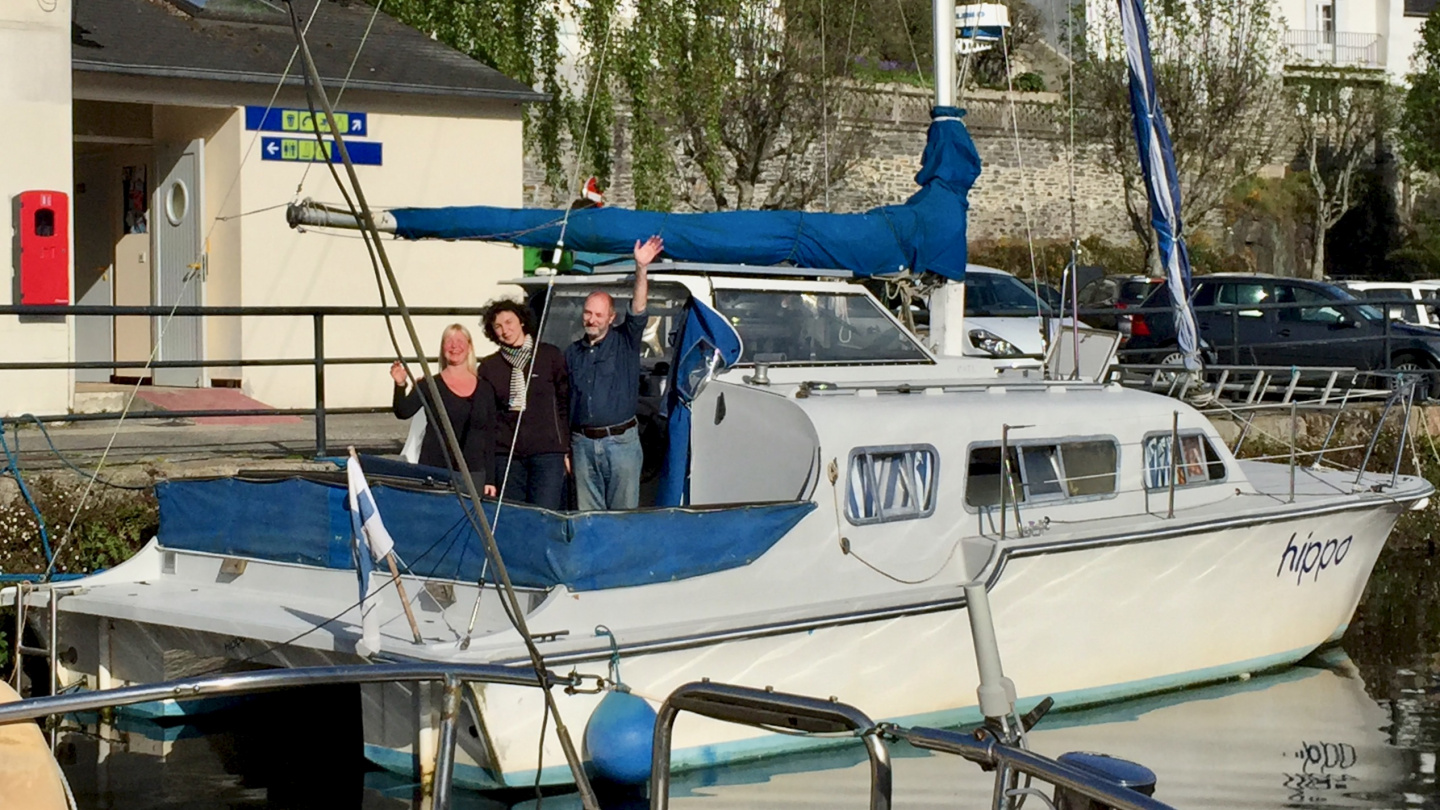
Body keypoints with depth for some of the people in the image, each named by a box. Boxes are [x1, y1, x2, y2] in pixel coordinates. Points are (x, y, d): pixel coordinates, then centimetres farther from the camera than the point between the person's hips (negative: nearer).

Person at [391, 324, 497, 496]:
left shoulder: (484, 389, 9)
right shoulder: (430, 385, 3)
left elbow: (490, 436, 11)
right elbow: (403, 412, -11)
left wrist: (489, 479, 7)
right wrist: (400, 385, -30)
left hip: (473, 473, 2)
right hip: (435, 470, -2)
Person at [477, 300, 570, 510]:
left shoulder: (551, 356, 6)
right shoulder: (489, 367, 10)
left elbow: (566, 403, 7)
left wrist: (567, 448, 2)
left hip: (547, 451, -2)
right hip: (506, 454, 2)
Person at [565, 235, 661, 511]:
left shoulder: (625, 341, 4)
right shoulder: (572, 353, 13)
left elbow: (638, 308, -13)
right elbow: (562, 401, 16)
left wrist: (641, 269, -28)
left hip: (621, 440, -3)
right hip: (583, 444, 3)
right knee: (587, 515, 5)